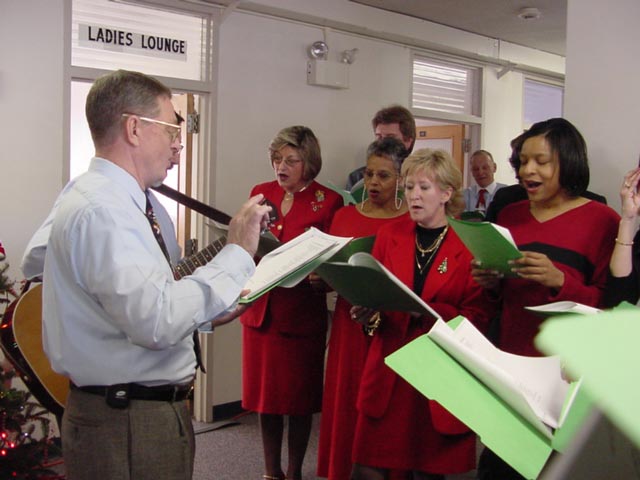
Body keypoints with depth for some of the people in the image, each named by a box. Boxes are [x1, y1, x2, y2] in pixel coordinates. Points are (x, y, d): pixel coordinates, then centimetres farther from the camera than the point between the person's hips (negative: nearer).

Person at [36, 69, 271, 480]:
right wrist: (236, 254, -23)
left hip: (151, 410, 10)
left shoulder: (115, 201, 9)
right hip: (129, 429, -10)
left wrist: (210, 307, 5)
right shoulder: (102, 209, -22)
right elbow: (157, 322, -30)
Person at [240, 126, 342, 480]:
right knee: (264, 393, 11)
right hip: (260, 308, 4)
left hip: (302, 313, -4)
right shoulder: (260, 193, 7)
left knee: (299, 397, 8)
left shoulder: (328, 202, -5)